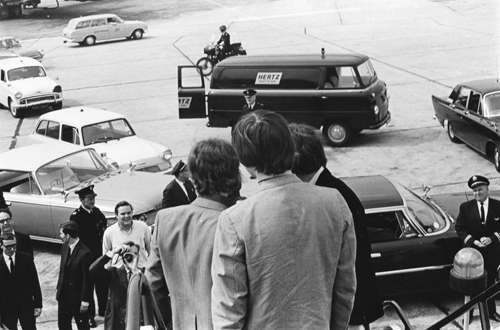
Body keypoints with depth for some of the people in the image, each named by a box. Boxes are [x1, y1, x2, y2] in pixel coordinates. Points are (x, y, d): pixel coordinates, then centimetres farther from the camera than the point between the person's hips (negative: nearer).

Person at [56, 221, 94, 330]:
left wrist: (85, 301, -17)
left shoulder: (85, 253, -24)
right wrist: (58, 288, 13)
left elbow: (88, 280, -20)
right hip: (64, 295, 7)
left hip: (78, 297, -7)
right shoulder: (65, 247, 0)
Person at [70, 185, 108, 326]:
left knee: (103, 283, 16)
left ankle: (104, 310, 33)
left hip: (99, 253, 5)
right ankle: (89, 315, 20)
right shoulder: (76, 216, -16)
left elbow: (104, 225, 17)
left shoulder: (96, 211, 1)